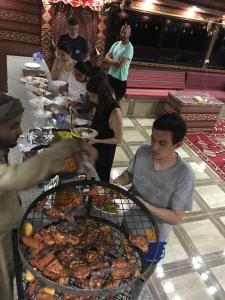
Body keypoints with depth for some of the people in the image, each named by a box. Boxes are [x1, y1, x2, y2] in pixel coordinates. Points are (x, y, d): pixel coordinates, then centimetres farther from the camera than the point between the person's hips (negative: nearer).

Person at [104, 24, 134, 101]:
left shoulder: (129, 48, -15)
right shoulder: (116, 44, 7)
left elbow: (120, 64, -23)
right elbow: (106, 58, 3)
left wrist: (110, 61, -6)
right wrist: (115, 62, -15)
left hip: (120, 79, -7)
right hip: (110, 75, 7)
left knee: (116, 99, 4)